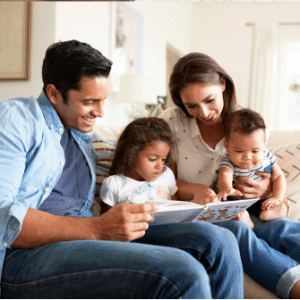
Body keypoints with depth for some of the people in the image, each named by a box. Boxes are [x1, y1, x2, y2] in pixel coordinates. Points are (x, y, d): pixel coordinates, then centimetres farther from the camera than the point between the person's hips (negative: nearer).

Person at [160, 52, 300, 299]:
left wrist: (266, 190, -14)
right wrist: (194, 190, -22)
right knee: (236, 231, -37)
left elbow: (274, 180, 12)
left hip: (236, 214, 3)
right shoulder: (172, 123, -2)